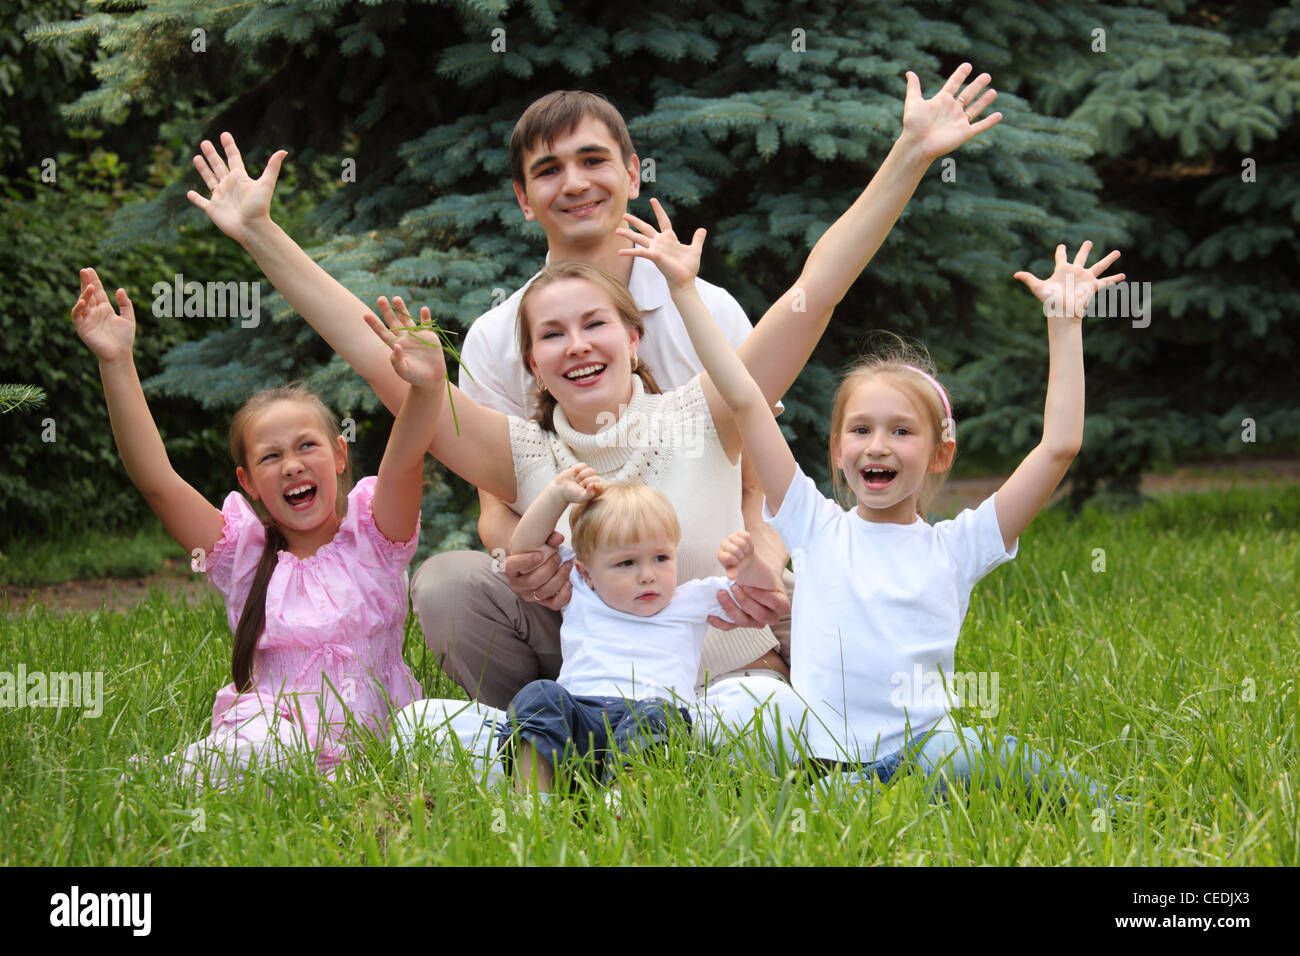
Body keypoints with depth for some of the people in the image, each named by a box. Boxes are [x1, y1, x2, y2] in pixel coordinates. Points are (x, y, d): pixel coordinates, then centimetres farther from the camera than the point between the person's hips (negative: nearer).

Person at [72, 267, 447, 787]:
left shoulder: (371, 534, 6)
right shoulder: (243, 552, 8)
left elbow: (403, 462, -15)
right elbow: (155, 480, -3)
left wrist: (426, 388, -36)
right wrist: (116, 363, -13)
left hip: (371, 740, 1)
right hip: (271, 728, -1)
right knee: (253, 746, -36)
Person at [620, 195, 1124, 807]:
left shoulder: (955, 546, 11)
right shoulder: (816, 528, 12)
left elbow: (1059, 446, 5)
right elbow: (745, 401, 10)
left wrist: (1065, 323, 6)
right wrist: (684, 290, 8)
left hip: (923, 749, 0)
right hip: (825, 764, 0)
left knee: (966, 754, -34)